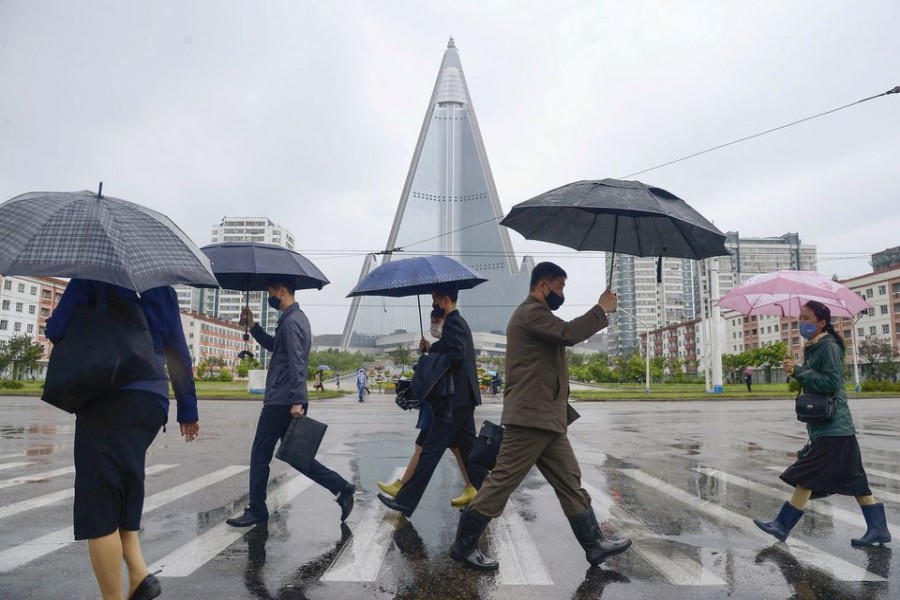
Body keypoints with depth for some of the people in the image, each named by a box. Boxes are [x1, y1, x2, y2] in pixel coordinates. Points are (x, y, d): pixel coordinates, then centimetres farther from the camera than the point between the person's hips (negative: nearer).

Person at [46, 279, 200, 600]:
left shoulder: (93, 276, 0)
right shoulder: (163, 289, 13)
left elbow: (57, 330, -7)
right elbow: (179, 351, 12)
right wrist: (188, 410, 17)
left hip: (108, 399, -5)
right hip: (152, 401, 6)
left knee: (99, 504, 2)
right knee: (121, 495, 19)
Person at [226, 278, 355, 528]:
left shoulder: (290, 321, -14)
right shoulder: (296, 317, 17)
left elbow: (296, 363, -22)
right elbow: (274, 346, 29)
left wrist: (296, 401, -26)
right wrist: (252, 325, 20)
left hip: (281, 402, -10)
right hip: (285, 401, 10)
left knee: (260, 455, 3)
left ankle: (256, 511, 15)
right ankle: (341, 487, 9)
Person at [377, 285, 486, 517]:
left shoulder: (452, 323, -13)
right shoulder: (460, 322, 18)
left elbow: (457, 354, -25)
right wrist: (432, 348, 7)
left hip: (453, 400, -10)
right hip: (464, 398, 10)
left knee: (431, 450, -7)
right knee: (468, 449, 14)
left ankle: (405, 501, -2)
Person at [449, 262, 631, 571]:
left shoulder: (536, 315, 24)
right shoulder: (531, 311, -12)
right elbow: (568, 333, -23)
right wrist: (601, 310, -13)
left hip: (546, 418, 11)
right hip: (530, 417, -11)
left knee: (570, 482, 12)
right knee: (503, 481, -4)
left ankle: (594, 544, 20)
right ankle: (463, 545, 6)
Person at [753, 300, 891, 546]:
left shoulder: (829, 347, -13)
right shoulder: (813, 348, 15)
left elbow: (831, 382, -21)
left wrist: (799, 371, -20)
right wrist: (797, 371, 4)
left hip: (831, 428, -10)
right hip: (824, 425, 10)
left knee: (806, 476, -7)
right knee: (853, 479, 13)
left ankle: (782, 526, -2)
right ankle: (878, 529, 21)